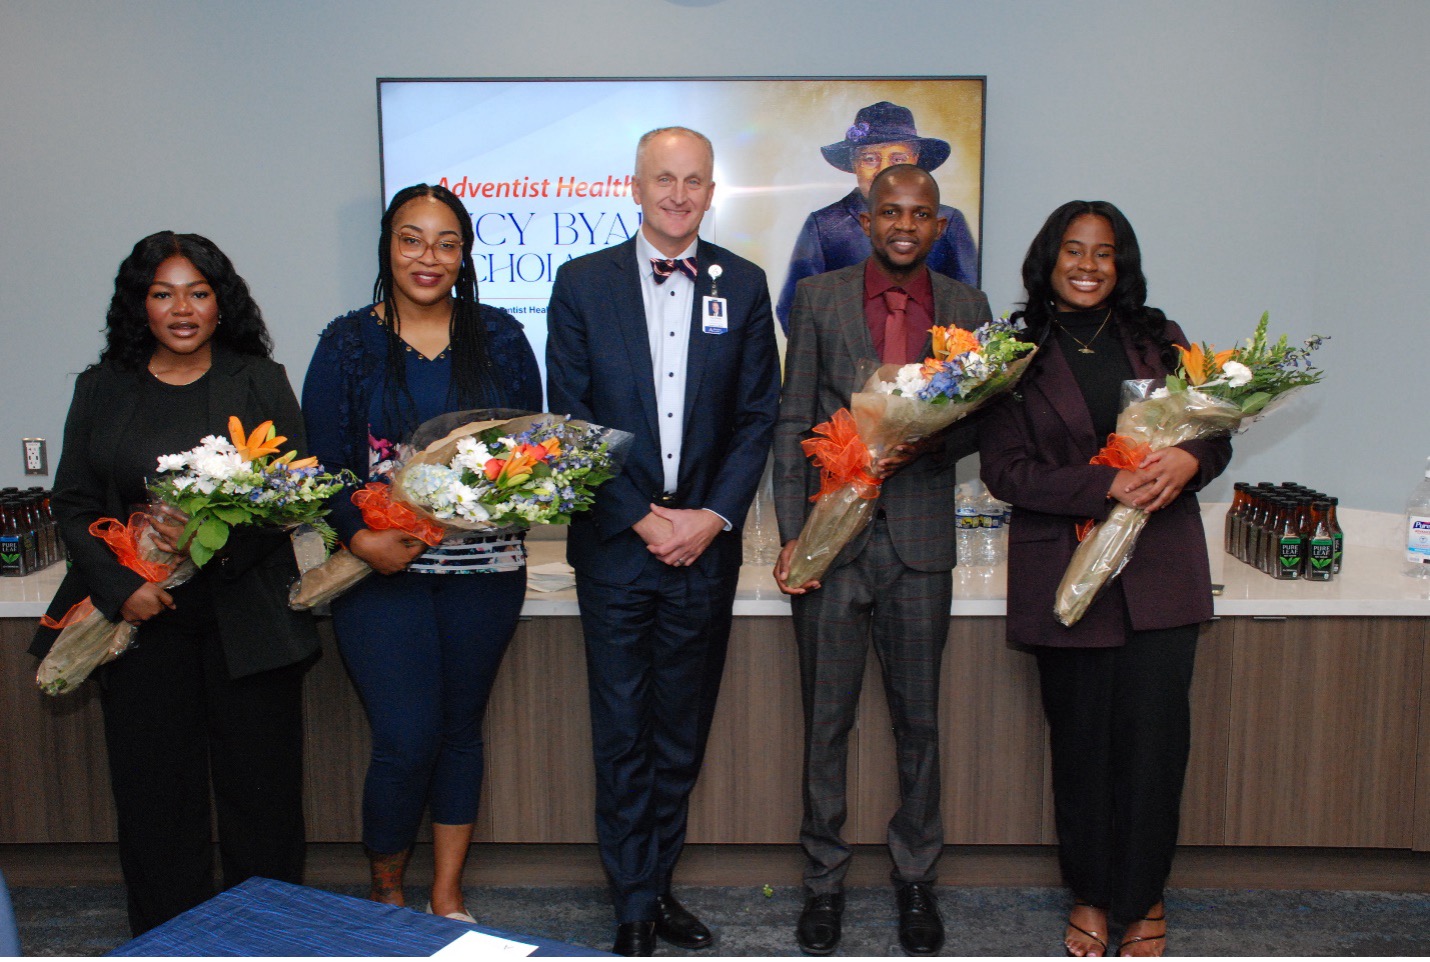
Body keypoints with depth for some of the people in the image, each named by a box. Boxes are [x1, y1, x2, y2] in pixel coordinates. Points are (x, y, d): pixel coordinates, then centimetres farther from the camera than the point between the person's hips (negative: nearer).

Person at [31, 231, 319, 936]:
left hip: (246, 613, -1)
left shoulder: (260, 381, 6)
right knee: (154, 793, 6)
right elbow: (73, 502, 8)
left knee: (260, 786, 3)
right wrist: (120, 585, -8)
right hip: (140, 615, 2)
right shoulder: (102, 388, 11)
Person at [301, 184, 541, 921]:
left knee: (460, 728, 11)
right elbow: (320, 463, -1)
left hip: (481, 565, 2)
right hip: (380, 568, -2)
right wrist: (361, 539, -16)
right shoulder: (348, 343, 2)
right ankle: (385, 890, 21)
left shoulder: (500, 337, 6)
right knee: (406, 737, -6)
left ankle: (448, 897, 28)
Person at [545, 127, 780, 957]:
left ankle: (658, 885, 29)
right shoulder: (583, 283, 2)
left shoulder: (744, 285, 6)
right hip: (615, 543, -1)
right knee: (622, 734, 6)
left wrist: (712, 516, -8)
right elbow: (570, 416, -1)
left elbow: (759, 414, 4)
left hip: (706, 542, 2)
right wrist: (641, 517, -8)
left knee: (683, 731, 11)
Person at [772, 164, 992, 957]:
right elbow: (792, 421, 0)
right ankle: (824, 882, 26)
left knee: (919, 719, 12)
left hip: (920, 539, 1)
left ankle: (916, 878, 31)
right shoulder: (818, 297, 3)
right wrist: (790, 534, -7)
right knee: (825, 720, 8)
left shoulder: (966, 308, 7)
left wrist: (924, 442, -16)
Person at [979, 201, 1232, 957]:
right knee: (1081, 739, 7)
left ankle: (1142, 899, 22)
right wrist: (1108, 485, -17)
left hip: (1161, 571, 2)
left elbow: (1215, 434, 12)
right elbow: (1005, 471, -6)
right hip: (1064, 574, -2)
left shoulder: (1158, 341, 9)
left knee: (1154, 738, 1)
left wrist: (1188, 460, -12)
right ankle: (1090, 893, 29)